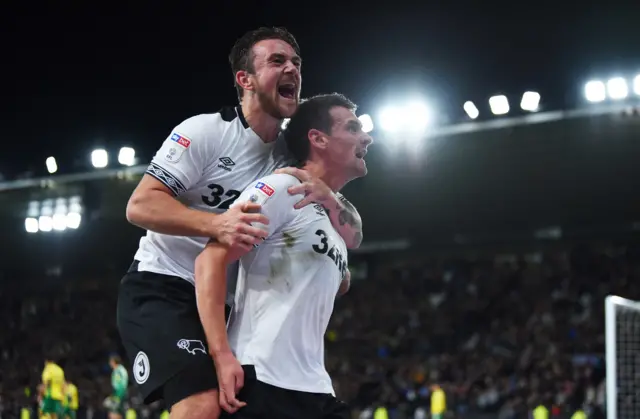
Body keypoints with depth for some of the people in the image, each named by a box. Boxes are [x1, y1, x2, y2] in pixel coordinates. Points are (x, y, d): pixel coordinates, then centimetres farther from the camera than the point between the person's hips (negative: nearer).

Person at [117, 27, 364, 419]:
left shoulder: (292, 159, 7)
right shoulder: (205, 131, -12)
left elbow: (353, 236, 5)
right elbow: (140, 206, -18)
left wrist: (326, 196, -17)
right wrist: (215, 224, -33)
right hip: (161, 289, -8)